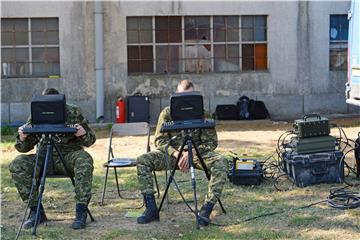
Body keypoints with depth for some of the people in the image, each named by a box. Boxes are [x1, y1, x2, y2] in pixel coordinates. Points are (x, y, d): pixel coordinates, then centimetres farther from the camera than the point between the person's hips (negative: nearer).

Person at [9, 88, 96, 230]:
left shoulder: (73, 113, -3)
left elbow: (90, 141, -1)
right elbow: (24, 148, 3)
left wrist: (84, 134, -26)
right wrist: (22, 138, -22)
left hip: (69, 155, -2)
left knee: (84, 160, -35)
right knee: (17, 165, -22)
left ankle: (81, 212, -30)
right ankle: (36, 211, -12)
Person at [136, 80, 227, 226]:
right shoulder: (167, 113, -3)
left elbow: (212, 142, -6)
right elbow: (160, 140, -4)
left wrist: (191, 153, -23)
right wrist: (176, 153, -23)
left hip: (197, 152, -1)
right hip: (172, 152, 1)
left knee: (220, 162, -32)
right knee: (142, 160, -23)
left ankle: (206, 210, -31)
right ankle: (151, 209, -21)